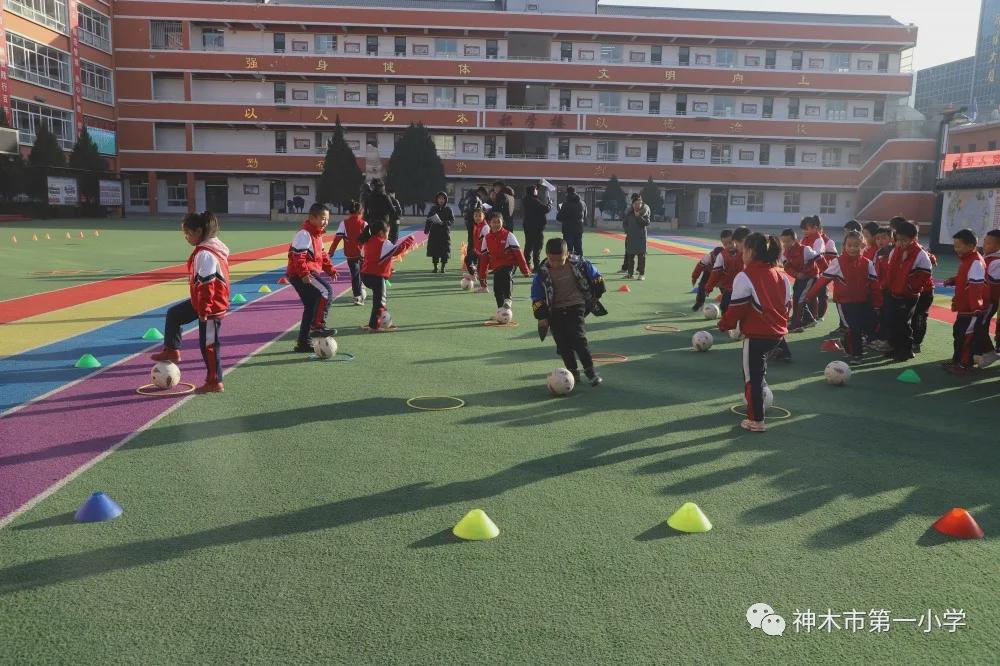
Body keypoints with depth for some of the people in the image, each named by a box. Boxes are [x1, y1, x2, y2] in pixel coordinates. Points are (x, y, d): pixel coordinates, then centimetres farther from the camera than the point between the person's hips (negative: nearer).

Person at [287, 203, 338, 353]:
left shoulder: (317, 234, 16)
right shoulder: (304, 234, -16)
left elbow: (322, 254, 26)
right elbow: (298, 256, -25)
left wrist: (330, 269, 16)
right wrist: (304, 273, -32)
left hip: (312, 272, 11)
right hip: (300, 275, -11)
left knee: (311, 306, 14)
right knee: (326, 290, -25)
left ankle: (303, 342, 22)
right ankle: (318, 325, -19)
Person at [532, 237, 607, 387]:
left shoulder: (578, 263, -9)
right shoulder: (542, 272, -9)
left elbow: (594, 277, 6)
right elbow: (537, 296, -3)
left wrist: (596, 295, 9)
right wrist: (541, 316, -6)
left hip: (576, 307, -2)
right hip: (555, 312, 2)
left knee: (578, 338, -15)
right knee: (563, 345, 3)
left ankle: (590, 371, -8)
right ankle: (573, 371, 18)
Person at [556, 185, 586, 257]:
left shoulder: (566, 204, -13)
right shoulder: (582, 203, 5)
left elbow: (559, 219, -9)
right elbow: (585, 217, 15)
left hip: (568, 230, -5)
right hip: (579, 230, 5)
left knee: (568, 251, -2)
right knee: (579, 249, 12)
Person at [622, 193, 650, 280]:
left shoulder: (645, 211, -2)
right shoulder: (629, 212, 6)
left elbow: (647, 223, -10)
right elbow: (624, 222, 13)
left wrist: (638, 216, -18)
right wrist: (627, 231, 0)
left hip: (641, 236, -3)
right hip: (631, 237, 3)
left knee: (641, 255, -4)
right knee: (630, 255, 6)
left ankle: (642, 274, -1)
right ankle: (631, 273, 15)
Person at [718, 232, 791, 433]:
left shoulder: (745, 277, -15)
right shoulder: (779, 276, 9)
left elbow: (736, 308, -15)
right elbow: (788, 304, 14)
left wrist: (725, 324, 1)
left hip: (756, 335, -7)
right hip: (778, 333, 7)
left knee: (752, 376, 4)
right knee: (759, 370, 29)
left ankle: (756, 420, 10)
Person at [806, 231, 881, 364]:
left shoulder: (867, 263, 3)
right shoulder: (838, 262, -7)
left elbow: (874, 284, 5)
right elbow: (824, 279, -8)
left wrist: (878, 303, 1)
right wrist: (810, 295, -10)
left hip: (863, 301, 4)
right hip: (845, 302, -4)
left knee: (871, 325, 3)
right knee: (854, 328, -6)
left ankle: (847, 341, 28)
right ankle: (854, 354, 14)